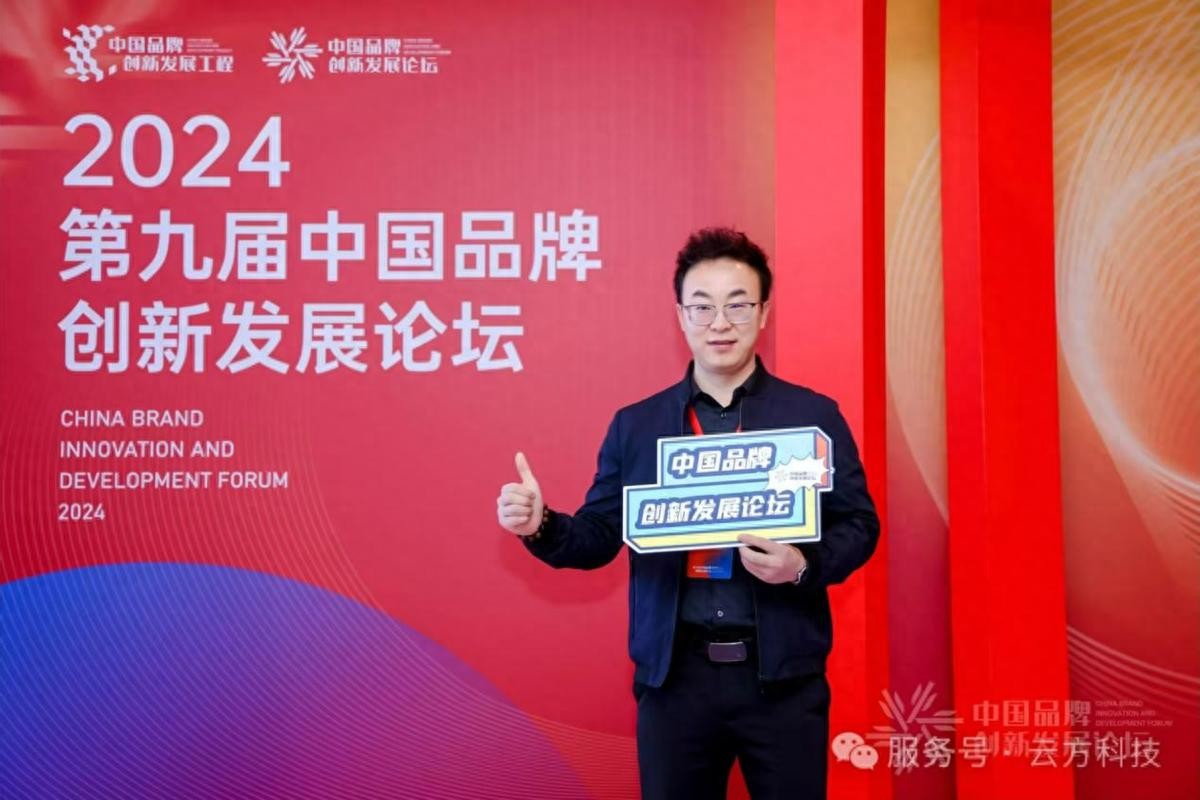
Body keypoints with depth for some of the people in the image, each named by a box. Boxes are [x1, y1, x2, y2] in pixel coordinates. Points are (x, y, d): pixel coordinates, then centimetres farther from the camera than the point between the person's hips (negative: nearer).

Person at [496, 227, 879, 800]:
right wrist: (540, 525, -13)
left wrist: (804, 566, -18)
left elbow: (859, 525, 2)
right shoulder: (635, 426, 6)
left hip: (784, 676, -1)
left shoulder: (814, 415, 2)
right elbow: (599, 536, 7)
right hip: (674, 675, 1)